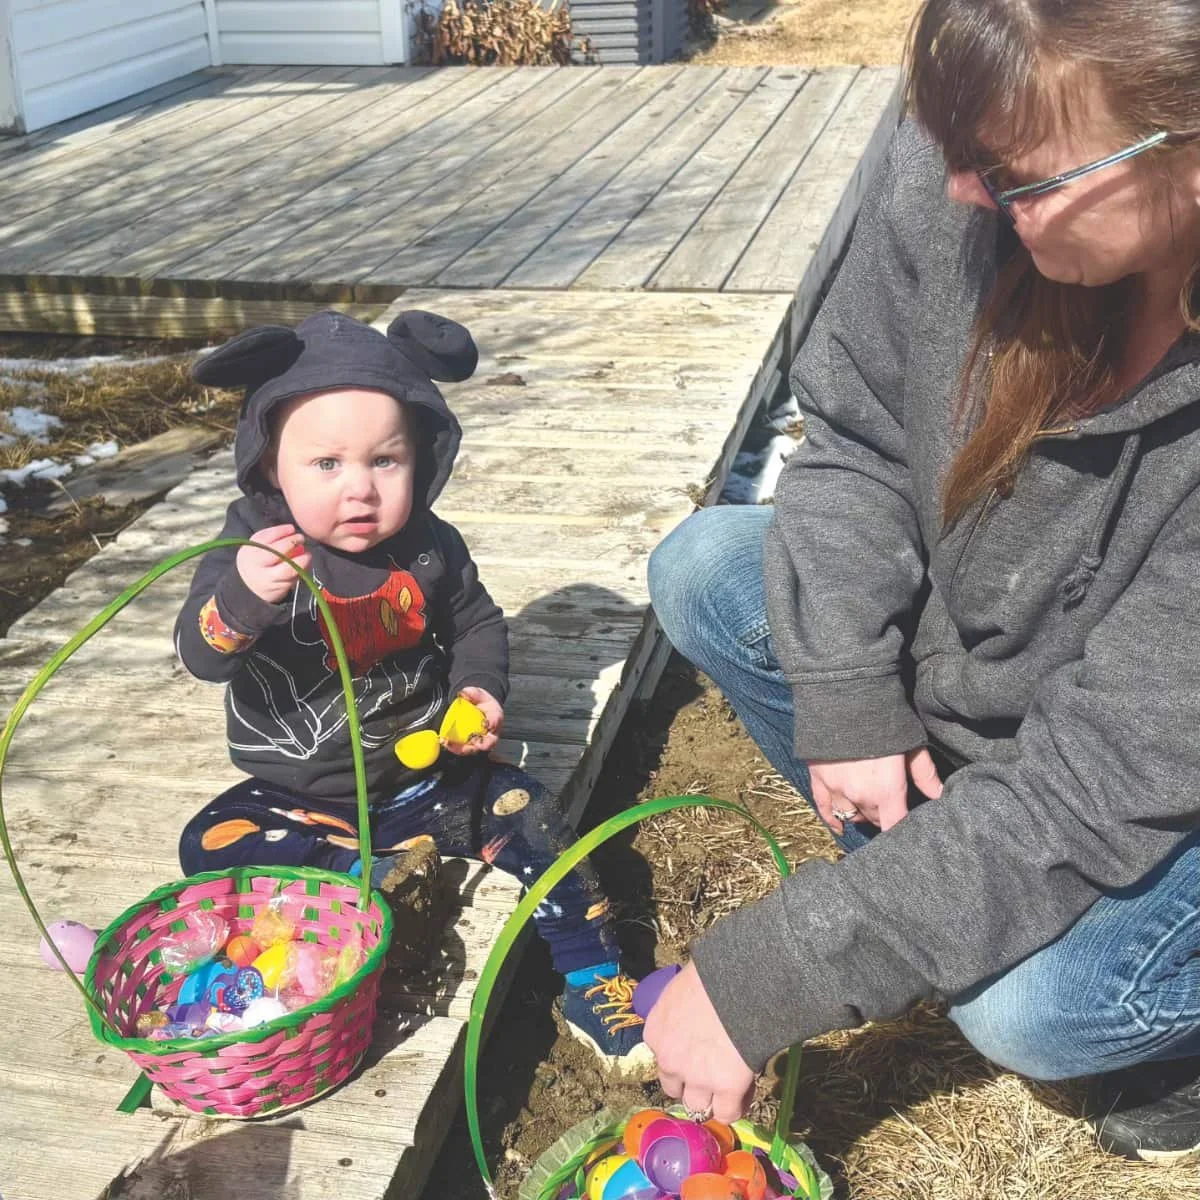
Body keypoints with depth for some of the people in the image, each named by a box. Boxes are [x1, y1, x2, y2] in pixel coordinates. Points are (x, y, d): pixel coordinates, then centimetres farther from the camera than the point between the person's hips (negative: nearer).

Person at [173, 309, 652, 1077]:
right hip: (299, 794, -1)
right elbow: (201, 654, -28)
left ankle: (595, 986, -2)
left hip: (424, 771, 1)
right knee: (210, 849, -23)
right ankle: (372, 876, -18)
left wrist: (479, 689, -11)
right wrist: (243, 597, -51)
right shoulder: (251, 547, -16)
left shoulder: (429, 547, -8)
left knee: (533, 821, -14)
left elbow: (477, 621, 10)